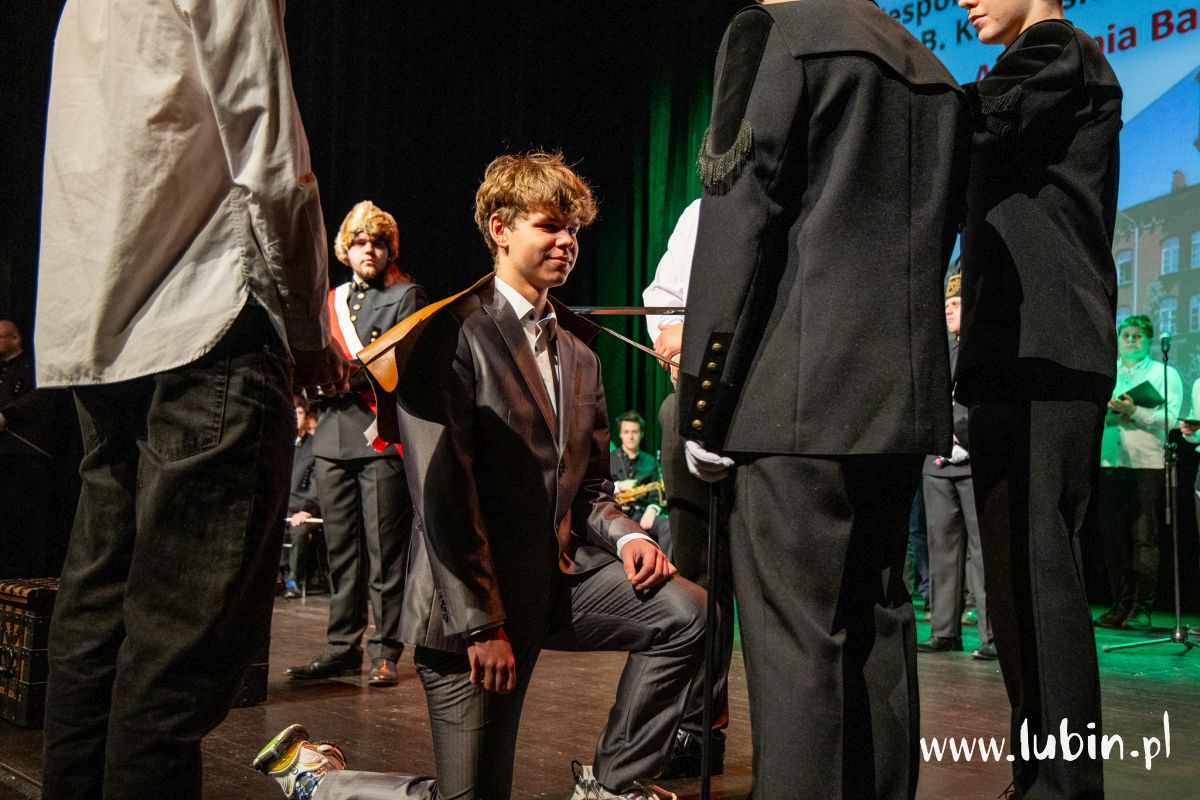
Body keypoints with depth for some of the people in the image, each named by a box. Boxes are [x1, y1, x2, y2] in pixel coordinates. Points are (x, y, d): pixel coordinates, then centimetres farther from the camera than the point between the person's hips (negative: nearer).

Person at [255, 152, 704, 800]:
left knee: (688, 612, -15)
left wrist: (626, 536, -4)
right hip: (473, 601, -7)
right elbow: (442, 490, -15)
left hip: (562, 578, 7)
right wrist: (481, 623, -18)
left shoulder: (579, 357, 16)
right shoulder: (453, 333, -9)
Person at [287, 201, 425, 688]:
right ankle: (342, 648, 15)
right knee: (341, 552, 9)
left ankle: (384, 652, 1)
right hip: (334, 437, 6)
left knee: (384, 553, -4)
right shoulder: (331, 301, 21)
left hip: (381, 437, -6)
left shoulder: (405, 296, 3)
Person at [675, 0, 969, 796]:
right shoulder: (935, 79, 19)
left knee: (795, 634, -6)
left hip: (799, 394, -7)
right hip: (903, 396, 7)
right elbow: (937, 238, 18)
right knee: (877, 623, 13)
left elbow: (739, 218, -9)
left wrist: (704, 403, -6)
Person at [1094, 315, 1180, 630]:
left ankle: (1141, 608, -4)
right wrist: (1110, 414, -8)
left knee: (1144, 537, -7)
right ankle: (1121, 605, 7)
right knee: (1113, 537, 1)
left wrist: (1133, 411, -16)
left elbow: (1169, 418, -4)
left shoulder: (1165, 374, 10)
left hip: (1147, 464, -3)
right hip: (1109, 462, 3)